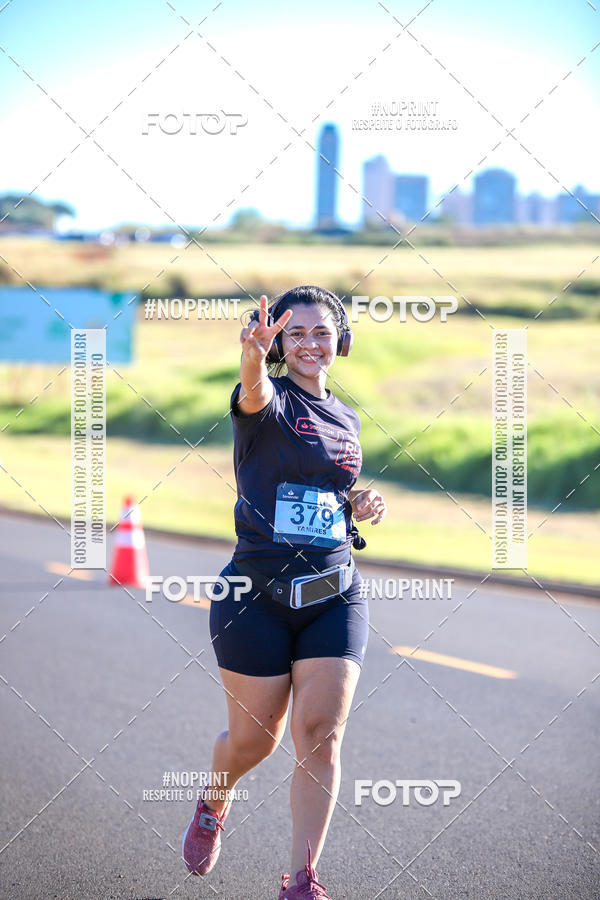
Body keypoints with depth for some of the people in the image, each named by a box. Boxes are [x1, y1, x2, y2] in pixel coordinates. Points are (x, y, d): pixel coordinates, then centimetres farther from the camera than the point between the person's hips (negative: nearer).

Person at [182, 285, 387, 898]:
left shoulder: (347, 420, 13)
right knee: (254, 737, 7)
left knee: (321, 734, -8)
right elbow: (255, 393, -32)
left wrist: (359, 509, 4)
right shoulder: (270, 401, -6)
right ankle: (212, 806, 41)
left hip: (334, 595, 4)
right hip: (257, 595, -4)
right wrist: (254, 357, -56)